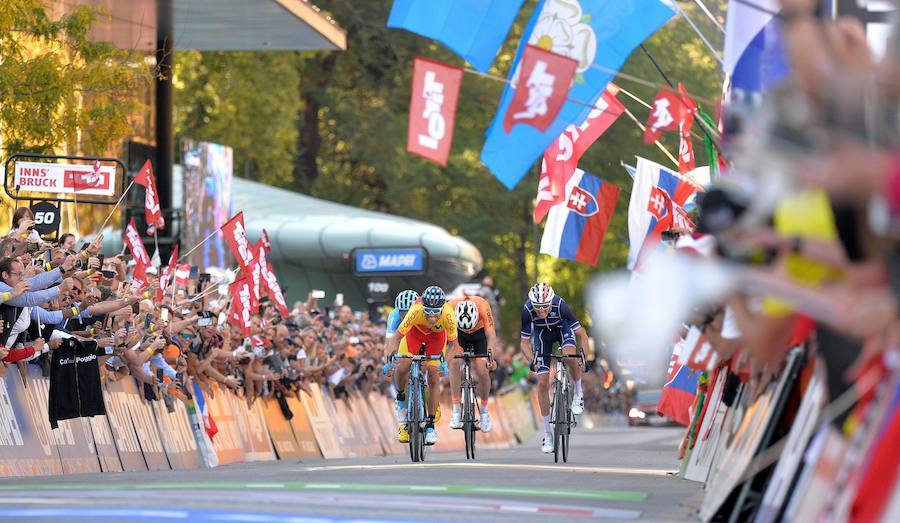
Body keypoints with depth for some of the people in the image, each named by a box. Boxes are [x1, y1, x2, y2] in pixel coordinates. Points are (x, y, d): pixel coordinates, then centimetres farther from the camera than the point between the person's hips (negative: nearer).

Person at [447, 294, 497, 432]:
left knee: (482, 371, -13)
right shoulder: (450, 308, -36)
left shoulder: (482, 306, -37)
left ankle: (484, 411, 10)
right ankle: (456, 411, -20)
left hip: (479, 332, 0)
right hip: (458, 334, 0)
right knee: (455, 363, -25)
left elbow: (491, 335, -39)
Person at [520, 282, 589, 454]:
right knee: (543, 382, -5)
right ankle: (547, 434, 5)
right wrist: (532, 361, -38)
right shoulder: (527, 310, -34)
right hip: (542, 334, 1)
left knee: (570, 356, -35)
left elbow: (581, 334, -30)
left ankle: (578, 392, -6)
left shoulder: (560, 306, -38)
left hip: (562, 328, -1)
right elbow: (524, 342, -21)